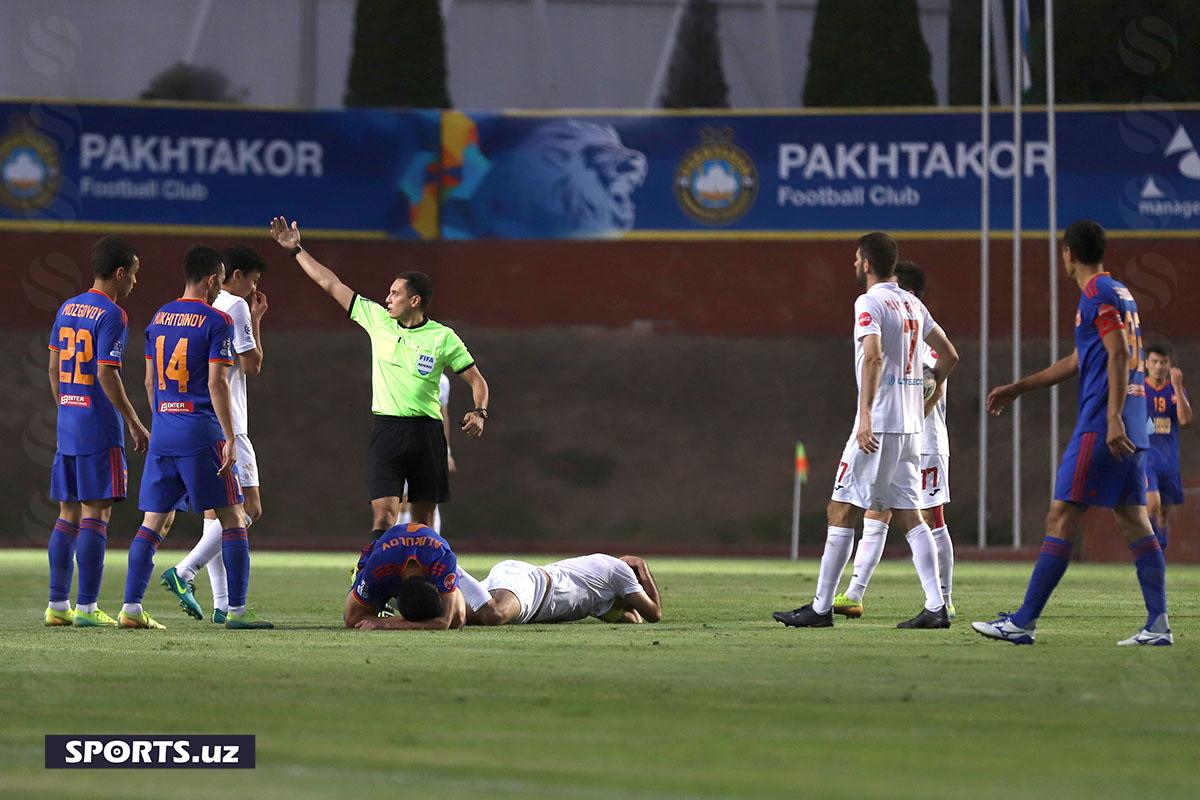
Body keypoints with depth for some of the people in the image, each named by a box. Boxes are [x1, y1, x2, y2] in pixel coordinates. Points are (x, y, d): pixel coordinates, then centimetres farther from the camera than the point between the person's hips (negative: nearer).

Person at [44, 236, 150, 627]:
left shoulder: (67, 309, 12)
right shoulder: (111, 315, -11)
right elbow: (106, 374, -17)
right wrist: (135, 424, -11)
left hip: (67, 424, 8)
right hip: (100, 429, -8)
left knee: (68, 515, 11)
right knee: (96, 514, -6)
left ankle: (58, 605, 11)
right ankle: (86, 607, -8)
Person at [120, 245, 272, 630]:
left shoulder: (159, 318, 12)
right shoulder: (216, 321, -7)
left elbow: (150, 382, 15)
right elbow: (216, 383, -13)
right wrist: (230, 440, -11)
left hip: (162, 432, 6)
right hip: (202, 433, -6)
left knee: (153, 522, 8)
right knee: (232, 518, 1)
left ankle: (131, 606, 2)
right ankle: (237, 609, -2)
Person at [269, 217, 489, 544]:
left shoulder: (443, 337, -1)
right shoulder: (377, 319, 6)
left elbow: (476, 380, 5)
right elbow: (331, 284, 10)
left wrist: (479, 412, -13)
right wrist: (296, 250, 12)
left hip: (427, 431, -1)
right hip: (386, 430, 1)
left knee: (423, 519, 4)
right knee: (384, 514, -12)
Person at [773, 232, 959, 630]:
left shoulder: (869, 303, -9)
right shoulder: (913, 305, 15)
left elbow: (873, 356, -24)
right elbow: (949, 355, 23)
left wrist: (866, 415, -30)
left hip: (878, 425, -8)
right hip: (911, 426, 8)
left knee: (842, 512, -2)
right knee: (909, 515, 7)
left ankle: (821, 607, -1)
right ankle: (935, 607, -3)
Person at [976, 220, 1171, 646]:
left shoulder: (1097, 294, -8)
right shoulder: (1119, 292, 21)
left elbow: (1119, 355, -19)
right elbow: (1078, 361, 29)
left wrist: (1113, 418, -26)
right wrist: (1018, 388, 34)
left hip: (1100, 426, -9)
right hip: (1130, 429, 9)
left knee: (1061, 516, -7)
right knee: (1133, 520, 6)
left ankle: (1024, 622, -8)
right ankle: (1158, 624, -1)